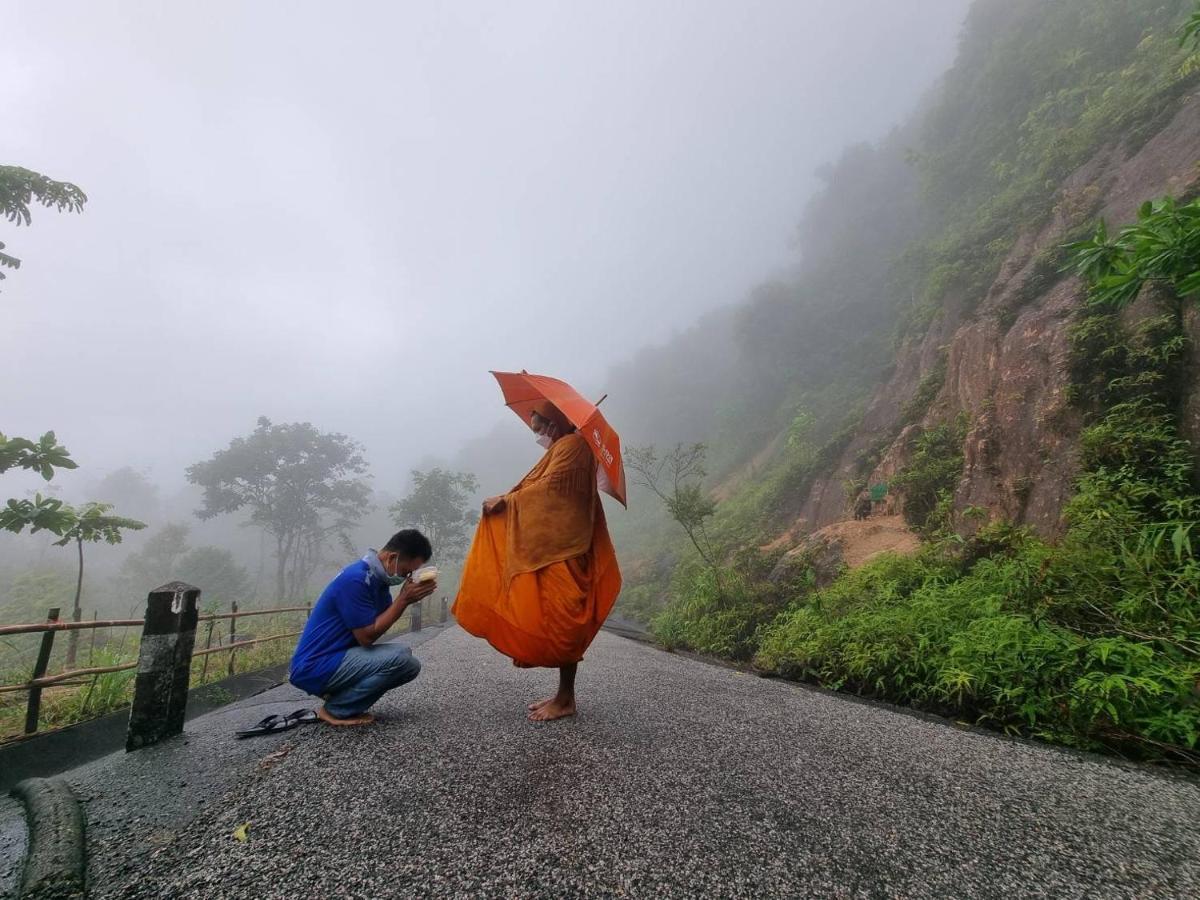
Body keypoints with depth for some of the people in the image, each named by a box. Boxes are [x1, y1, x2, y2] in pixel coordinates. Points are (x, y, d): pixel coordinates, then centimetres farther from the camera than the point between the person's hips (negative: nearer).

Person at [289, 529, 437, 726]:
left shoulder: (377, 577, 6)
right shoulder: (355, 579, -23)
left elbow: (382, 623, 6)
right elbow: (366, 636, -20)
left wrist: (407, 598, -9)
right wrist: (404, 599, -19)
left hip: (338, 659, 9)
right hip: (314, 668, -9)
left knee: (404, 653, 4)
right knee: (401, 660, -22)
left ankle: (340, 696, 6)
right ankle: (336, 710, -5)